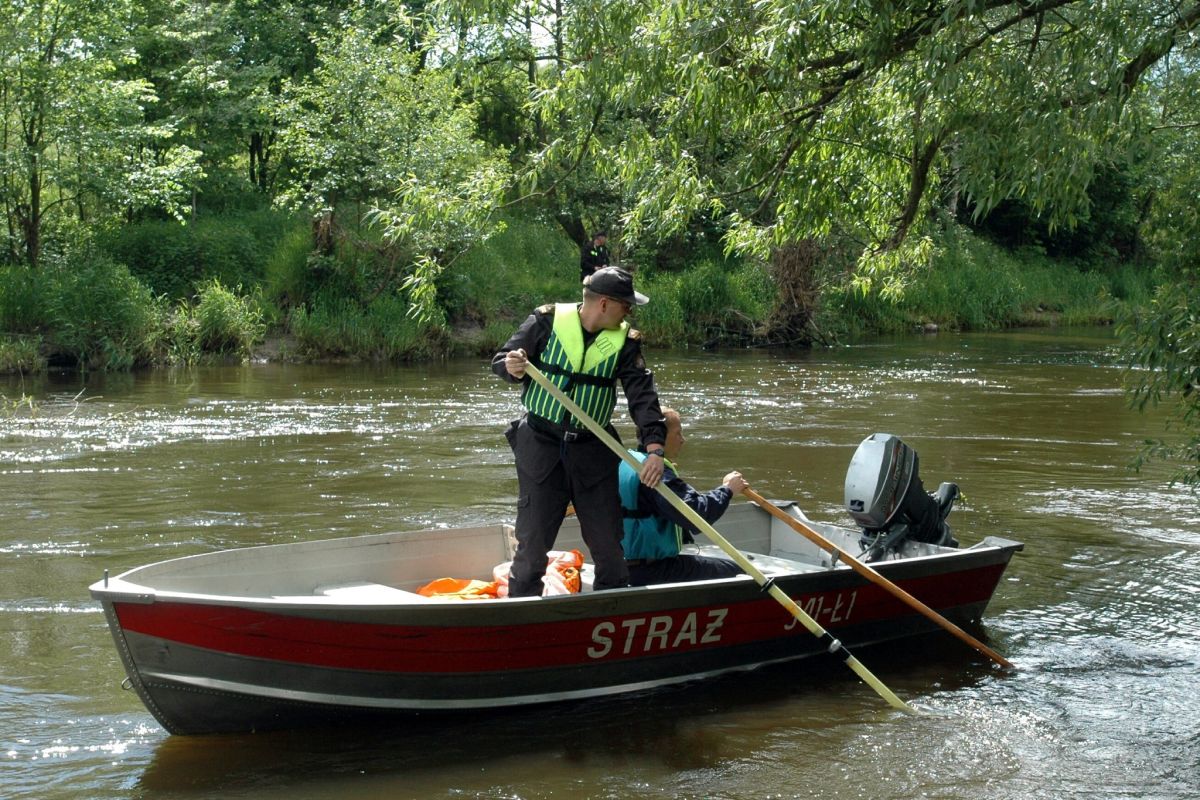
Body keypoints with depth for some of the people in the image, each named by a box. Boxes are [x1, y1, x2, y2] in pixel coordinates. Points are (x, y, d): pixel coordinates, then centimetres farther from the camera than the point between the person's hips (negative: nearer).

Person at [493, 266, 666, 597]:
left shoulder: (625, 341, 1)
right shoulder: (547, 321, -5)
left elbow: (642, 393, -9)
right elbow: (500, 361, 0)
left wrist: (654, 447, -22)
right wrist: (512, 368, -25)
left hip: (594, 453, 2)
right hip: (540, 446, -2)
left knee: (608, 542, 6)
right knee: (533, 540, 1)